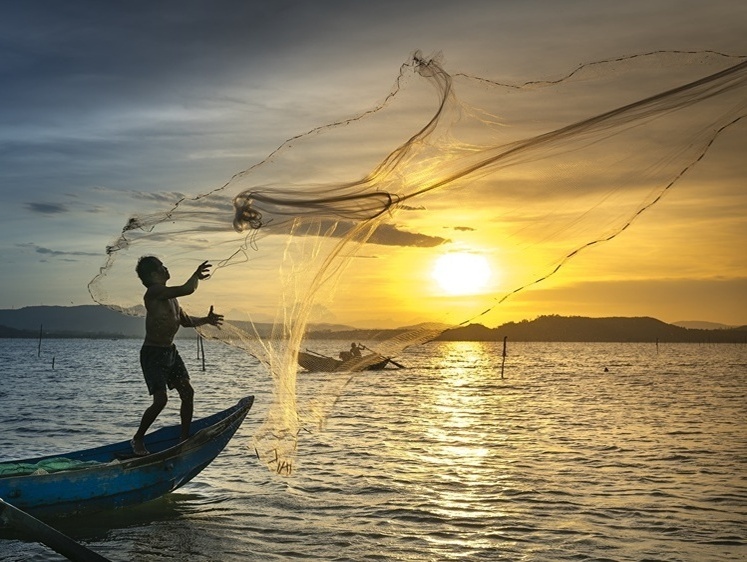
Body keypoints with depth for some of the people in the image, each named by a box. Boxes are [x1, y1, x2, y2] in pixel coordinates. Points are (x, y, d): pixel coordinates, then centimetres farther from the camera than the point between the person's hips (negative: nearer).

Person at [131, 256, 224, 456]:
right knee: (161, 399, -14)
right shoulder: (154, 292, -18)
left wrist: (206, 320, 11)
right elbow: (187, 289, -28)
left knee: (188, 393, 6)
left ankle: (185, 438, 16)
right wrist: (197, 275, -11)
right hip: (152, 354, -9)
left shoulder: (170, 296, 11)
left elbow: (185, 320, 24)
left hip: (170, 351, 9)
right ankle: (137, 439, 4)